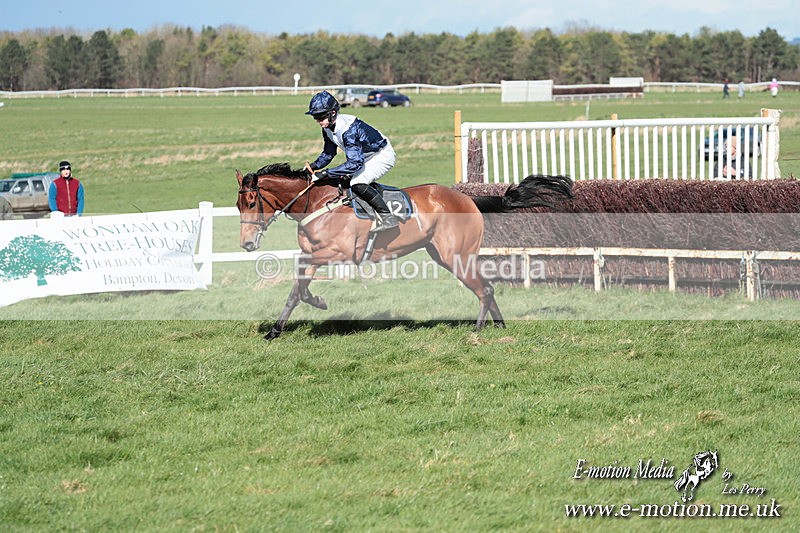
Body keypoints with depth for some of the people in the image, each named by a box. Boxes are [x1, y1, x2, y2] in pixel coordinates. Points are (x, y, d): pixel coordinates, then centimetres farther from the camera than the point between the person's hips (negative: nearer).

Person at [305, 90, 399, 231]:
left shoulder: (348, 129, -35)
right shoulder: (328, 128, -7)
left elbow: (355, 162, -41)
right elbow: (328, 154, 9)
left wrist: (325, 173, -42)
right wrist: (313, 167, -10)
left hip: (383, 155, -10)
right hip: (364, 157, 10)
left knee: (357, 184, -29)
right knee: (338, 180, 6)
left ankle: (388, 217, -22)